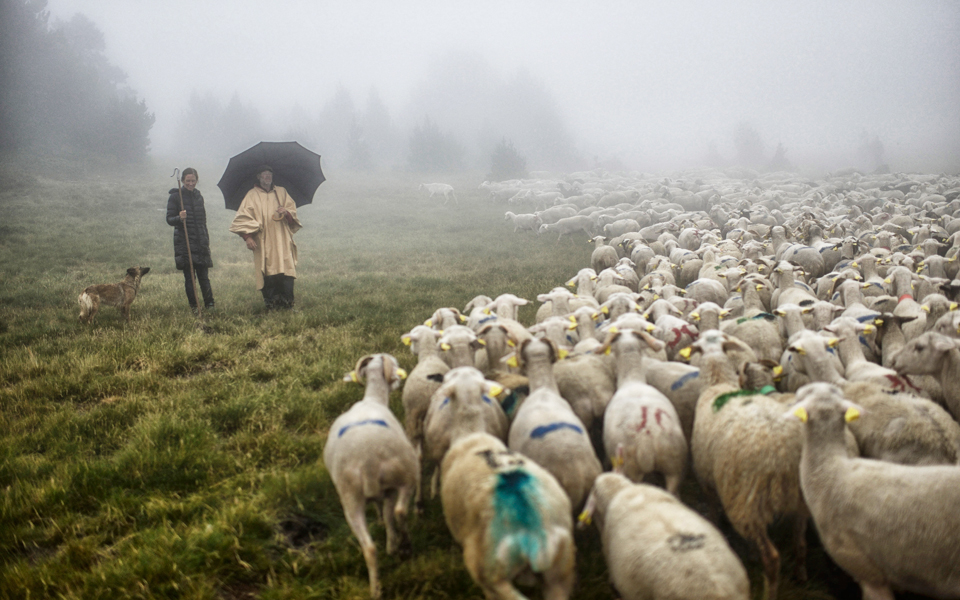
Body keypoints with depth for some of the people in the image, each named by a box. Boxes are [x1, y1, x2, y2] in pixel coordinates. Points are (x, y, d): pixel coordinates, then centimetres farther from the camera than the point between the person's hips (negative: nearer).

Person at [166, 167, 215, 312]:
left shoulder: (199, 197, 15)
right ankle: (193, 306, 6)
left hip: (200, 243, 3)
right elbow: (169, 219, -3)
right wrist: (179, 218, -24)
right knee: (189, 277, 0)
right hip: (184, 243, -3)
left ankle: (209, 304, 1)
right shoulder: (175, 196, -1)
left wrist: (206, 239, 18)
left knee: (203, 275, -2)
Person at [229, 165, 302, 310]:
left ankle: (287, 304, -9)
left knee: (286, 271, -11)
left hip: (282, 241, 2)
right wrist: (248, 236, -11)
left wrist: (287, 212, -7)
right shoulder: (252, 195, 9)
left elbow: (293, 211, 17)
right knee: (268, 274, -11)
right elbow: (244, 217, 2)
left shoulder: (281, 192, 18)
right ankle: (270, 305, -7)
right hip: (264, 243, -2)